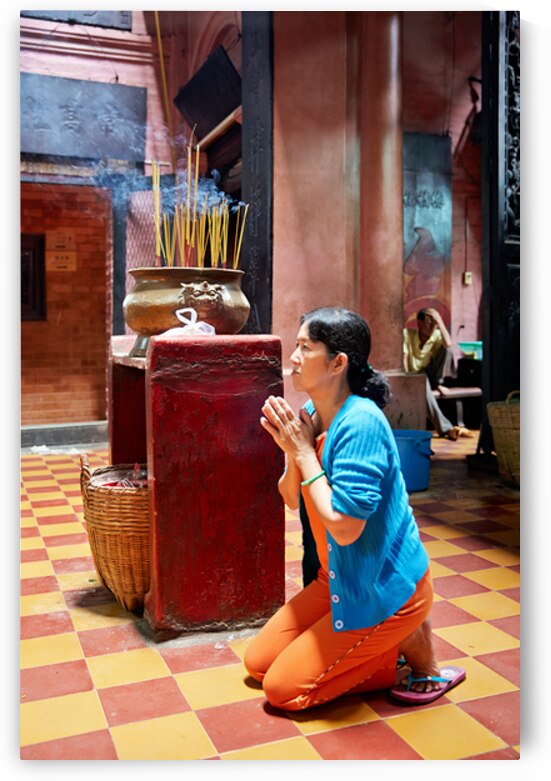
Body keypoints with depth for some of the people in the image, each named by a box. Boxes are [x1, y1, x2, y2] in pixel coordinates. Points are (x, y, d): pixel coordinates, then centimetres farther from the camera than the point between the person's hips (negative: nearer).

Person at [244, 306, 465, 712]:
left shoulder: (361, 423, -28)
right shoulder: (312, 413, -1)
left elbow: (344, 526, -30)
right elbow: (290, 499, 4)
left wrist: (305, 452, -24)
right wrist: (292, 449, -15)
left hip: (384, 588, -9)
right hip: (338, 580, 9)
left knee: (282, 689, -4)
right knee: (258, 662, 14)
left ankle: (409, 648, 6)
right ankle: (393, 642, 17)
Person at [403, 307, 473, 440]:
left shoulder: (436, 335, -4)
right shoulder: (407, 334, -10)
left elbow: (448, 344, -28)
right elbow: (404, 358, -16)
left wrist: (439, 321, -24)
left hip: (430, 375, 3)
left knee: (447, 349, -19)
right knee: (423, 385, -43)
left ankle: (437, 383, -14)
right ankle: (446, 428, -47)